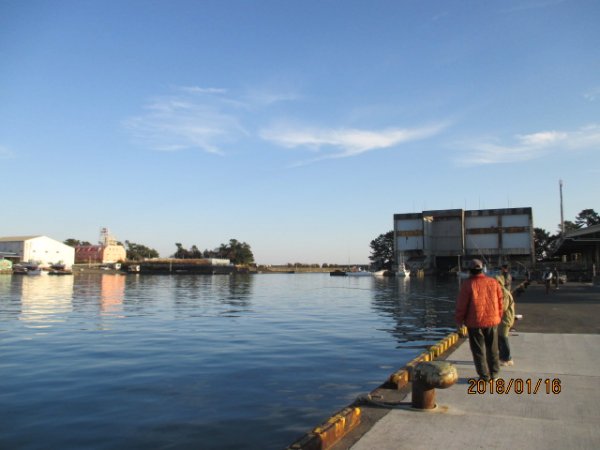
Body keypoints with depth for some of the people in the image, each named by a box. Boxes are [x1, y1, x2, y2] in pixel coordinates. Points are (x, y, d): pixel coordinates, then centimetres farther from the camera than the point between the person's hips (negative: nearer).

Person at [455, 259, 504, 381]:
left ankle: (484, 375, 9)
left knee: (479, 350, 7)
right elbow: (500, 301, 6)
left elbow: (462, 304, -10)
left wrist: (459, 320, 3)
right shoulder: (493, 282, -1)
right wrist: (498, 317, 19)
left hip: (475, 322, -4)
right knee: (492, 349, 18)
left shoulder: (467, 284, -12)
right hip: (492, 320, 4)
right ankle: (494, 373, 27)